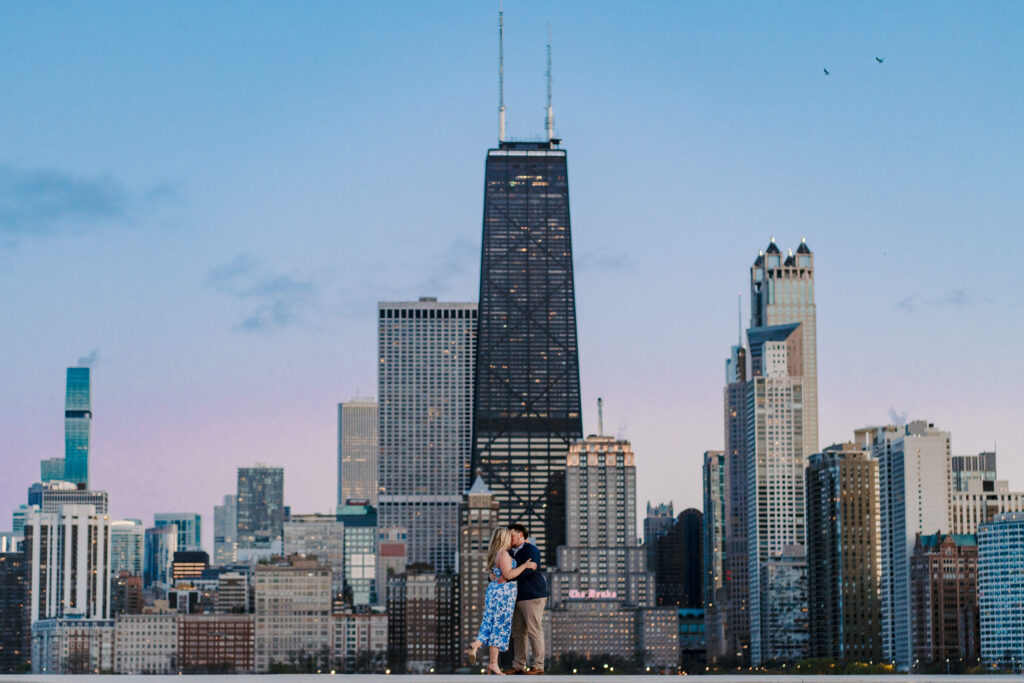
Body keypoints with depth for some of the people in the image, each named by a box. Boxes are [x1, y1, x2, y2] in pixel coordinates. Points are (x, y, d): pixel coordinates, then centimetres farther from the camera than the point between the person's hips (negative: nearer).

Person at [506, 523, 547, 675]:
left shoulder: (530, 550, -8)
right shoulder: (511, 552, 18)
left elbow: (530, 568, -24)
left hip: (532, 596, -8)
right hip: (518, 598, 8)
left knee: (534, 631, -6)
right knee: (518, 632, 7)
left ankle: (538, 666, -4)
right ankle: (519, 666, 10)